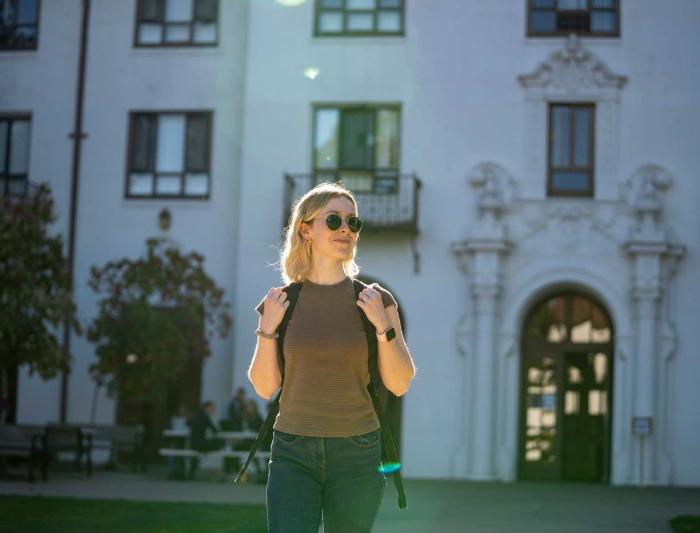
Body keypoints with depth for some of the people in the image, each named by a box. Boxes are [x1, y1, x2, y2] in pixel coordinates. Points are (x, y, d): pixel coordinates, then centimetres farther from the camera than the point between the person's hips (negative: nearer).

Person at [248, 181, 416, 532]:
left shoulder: (376, 300, 1)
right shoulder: (280, 302, 3)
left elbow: (400, 384, -2)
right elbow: (265, 387, 3)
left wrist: (382, 325, -15)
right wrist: (267, 329, -10)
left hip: (357, 455, 0)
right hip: (293, 454, 0)